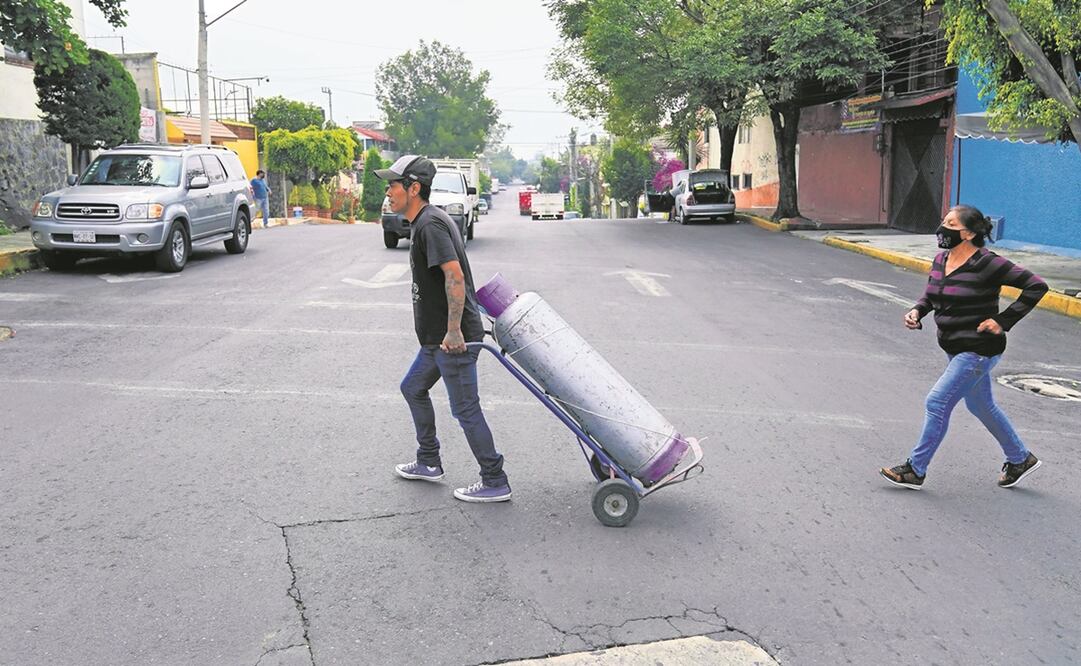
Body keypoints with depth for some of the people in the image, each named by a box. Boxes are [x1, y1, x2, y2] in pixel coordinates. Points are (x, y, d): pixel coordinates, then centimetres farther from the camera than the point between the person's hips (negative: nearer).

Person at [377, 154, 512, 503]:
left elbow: (454, 276, -27)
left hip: (454, 339, -11)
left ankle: (495, 483, 7)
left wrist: (453, 331, -27)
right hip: (437, 336, 11)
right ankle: (429, 462, 34)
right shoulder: (426, 221, 15)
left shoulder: (431, 224, -18)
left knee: (465, 409, -4)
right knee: (413, 389, 22)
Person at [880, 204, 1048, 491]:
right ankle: (1020, 459, 41)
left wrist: (1004, 321, -19)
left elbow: (1037, 286, -18)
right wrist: (917, 311, -6)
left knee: (937, 403, -9)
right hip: (957, 349, 9)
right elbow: (930, 295, 16)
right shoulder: (941, 260, 3)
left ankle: (915, 471, 3)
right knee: (981, 406, 21)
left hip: (979, 351, -9)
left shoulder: (987, 264, -20)